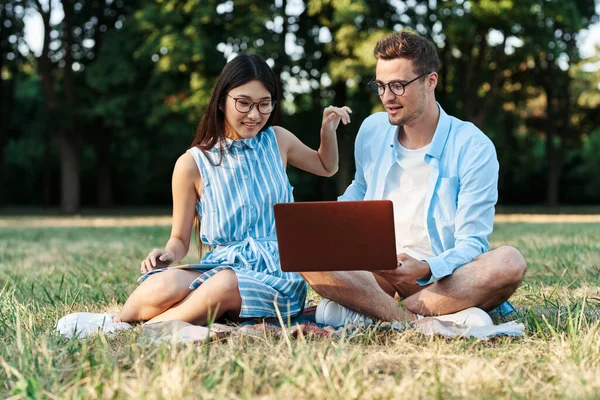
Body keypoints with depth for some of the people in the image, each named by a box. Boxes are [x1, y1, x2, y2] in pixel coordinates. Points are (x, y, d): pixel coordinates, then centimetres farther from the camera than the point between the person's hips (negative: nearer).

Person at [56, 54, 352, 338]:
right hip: (219, 264, -1)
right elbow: (180, 240, 8)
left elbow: (326, 167, 31)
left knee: (225, 284, -37)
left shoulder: (278, 141, 10)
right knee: (165, 285, -38)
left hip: (275, 273, 1)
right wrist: (168, 253, -16)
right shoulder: (192, 164, 3)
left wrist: (328, 131, 10)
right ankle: (117, 319, -10)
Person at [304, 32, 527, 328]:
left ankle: (362, 312, -32)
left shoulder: (473, 148, -8)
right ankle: (440, 320, -34)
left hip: (447, 278, -3)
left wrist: (425, 268, -32)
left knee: (509, 262, -35)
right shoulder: (371, 130, 6)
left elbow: (471, 246, -11)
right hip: (379, 273, 3)